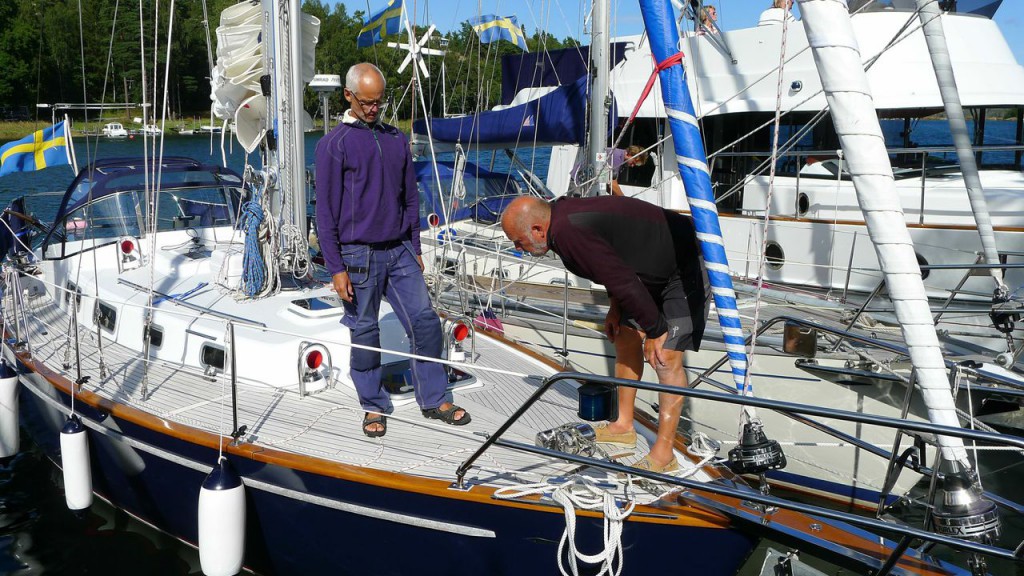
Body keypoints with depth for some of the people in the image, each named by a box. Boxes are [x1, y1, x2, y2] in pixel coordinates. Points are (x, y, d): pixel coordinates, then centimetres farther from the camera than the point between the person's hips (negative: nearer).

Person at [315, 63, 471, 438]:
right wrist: (336, 269, -10)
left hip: (399, 252, 4)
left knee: (425, 321, 2)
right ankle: (374, 407, 21)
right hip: (359, 256, -4)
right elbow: (326, 212, -6)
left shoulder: (397, 140, 11)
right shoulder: (334, 145, -4)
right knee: (365, 333, 5)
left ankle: (434, 399, 16)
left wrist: (415, 250, 15)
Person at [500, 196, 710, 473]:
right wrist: (616, 307, 11)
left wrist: (654, 330, -20)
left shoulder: (568, 233, -30)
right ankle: (623, 427, 26)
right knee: (625, 338, 14)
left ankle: (663, 455, -7)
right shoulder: (566, 213, 1)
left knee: (666, 356, -14)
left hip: (686, 270, -11)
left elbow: (624, 281, -29)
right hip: (656, 270, 11)